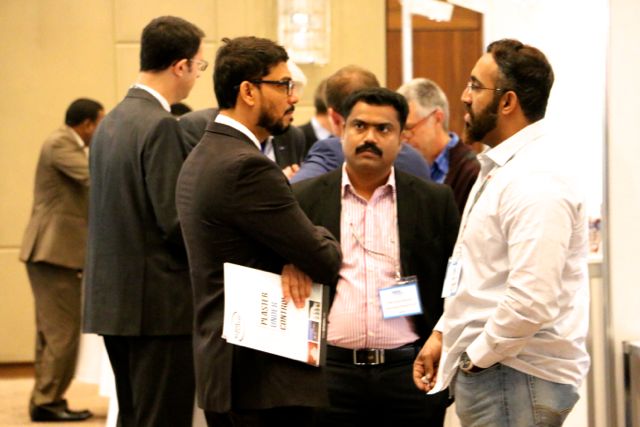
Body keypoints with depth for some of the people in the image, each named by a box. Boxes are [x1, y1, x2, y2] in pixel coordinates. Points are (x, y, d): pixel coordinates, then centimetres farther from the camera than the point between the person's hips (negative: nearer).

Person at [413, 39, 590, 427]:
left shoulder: (537, 183, -20)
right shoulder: (500, 169, 14)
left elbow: (532, 301, -27)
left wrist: (477, 356, -15)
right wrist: (443, 334, 14)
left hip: (517, 379, -10)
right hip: (483, 369, 10)